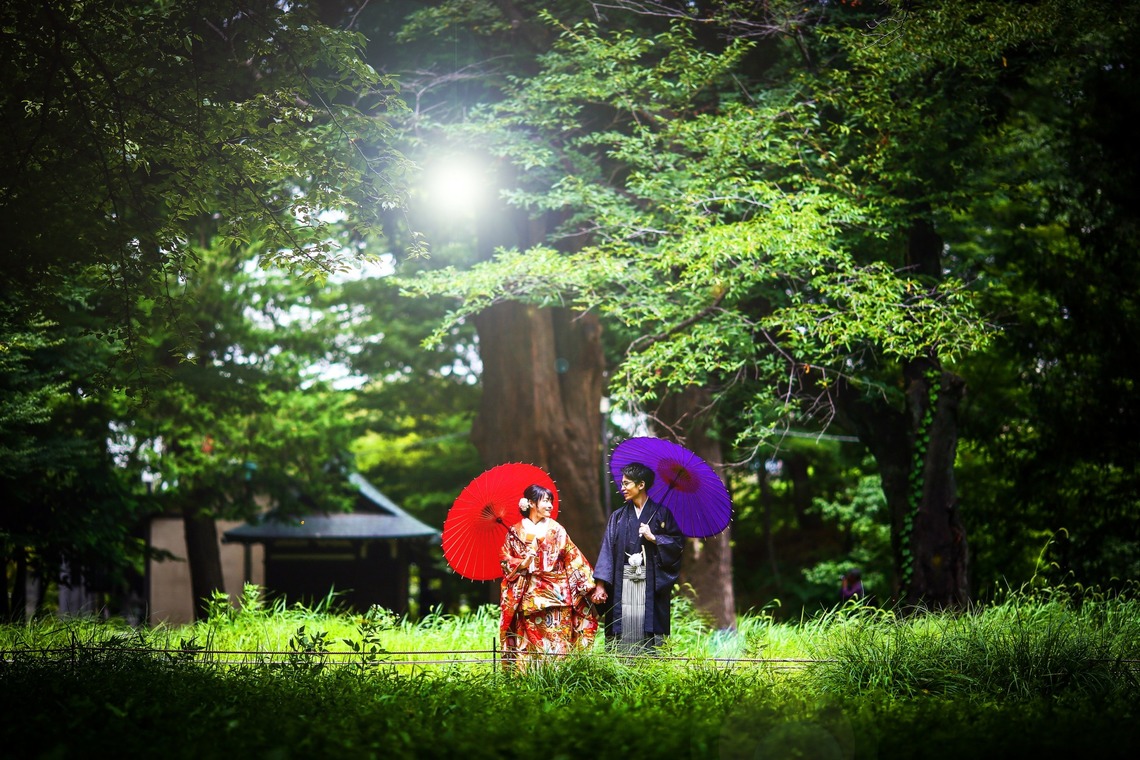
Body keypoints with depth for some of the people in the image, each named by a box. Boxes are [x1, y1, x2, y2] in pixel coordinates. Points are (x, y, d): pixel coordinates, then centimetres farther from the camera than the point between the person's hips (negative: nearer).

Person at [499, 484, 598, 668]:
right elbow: (505, 559, 6)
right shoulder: (516, 531, 6)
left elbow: (574, 559, 6)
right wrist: (521, 563, -13)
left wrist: (589, 585, 0)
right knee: (531, 638, -3)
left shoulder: (556, 530, 7)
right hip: (529, 596, -1)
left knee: (557, 637, -5)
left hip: (557, 594, 1)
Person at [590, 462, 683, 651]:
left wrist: (653, 538, -9)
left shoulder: (661, 513, 5)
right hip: (623, 583, 2)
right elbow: (607, 549, 4)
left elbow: (678, 542, 2)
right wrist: (600, 584, -4)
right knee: (624, 628, -4)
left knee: (649, 628, -5)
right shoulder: (618, 516, 11)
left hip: (651, 583, -2)